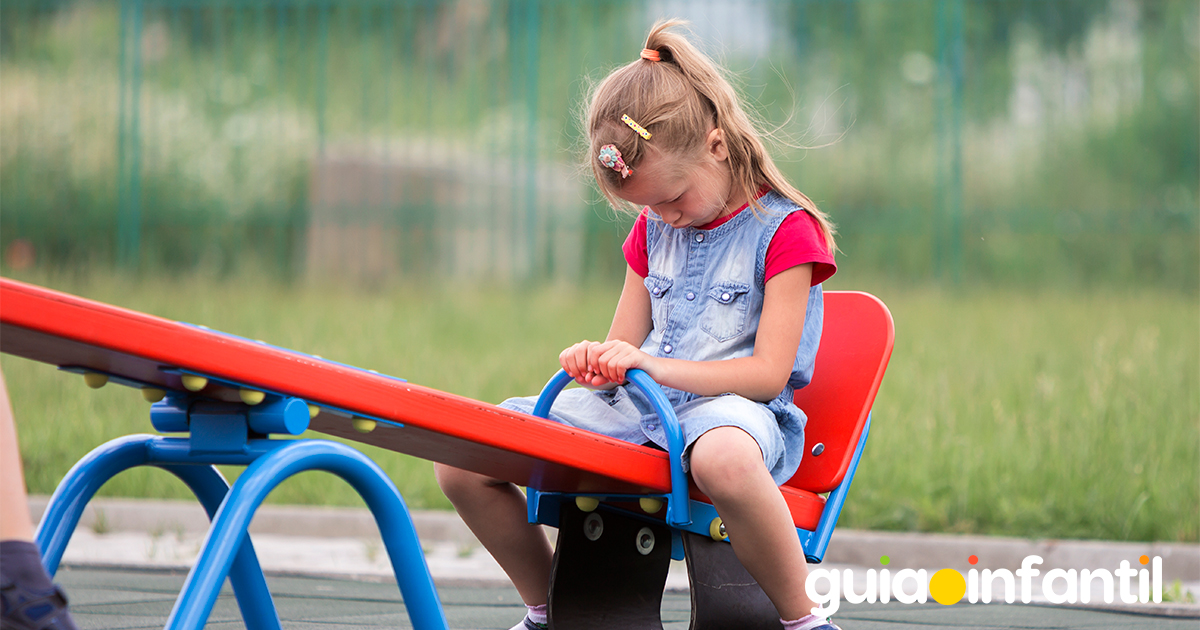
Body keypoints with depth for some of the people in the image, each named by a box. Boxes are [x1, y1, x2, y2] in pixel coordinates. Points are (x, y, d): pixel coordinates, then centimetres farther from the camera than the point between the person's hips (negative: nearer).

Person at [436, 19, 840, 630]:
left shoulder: (785, 230, -5)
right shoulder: (652, 231, 17)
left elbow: (769, 373, -13)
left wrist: (652, 365, -22)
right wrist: (596, 362, -7)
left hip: (729, 404, -7)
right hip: (637, 408, 7)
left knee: (723, 457, -48)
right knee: (459, 461, -6)